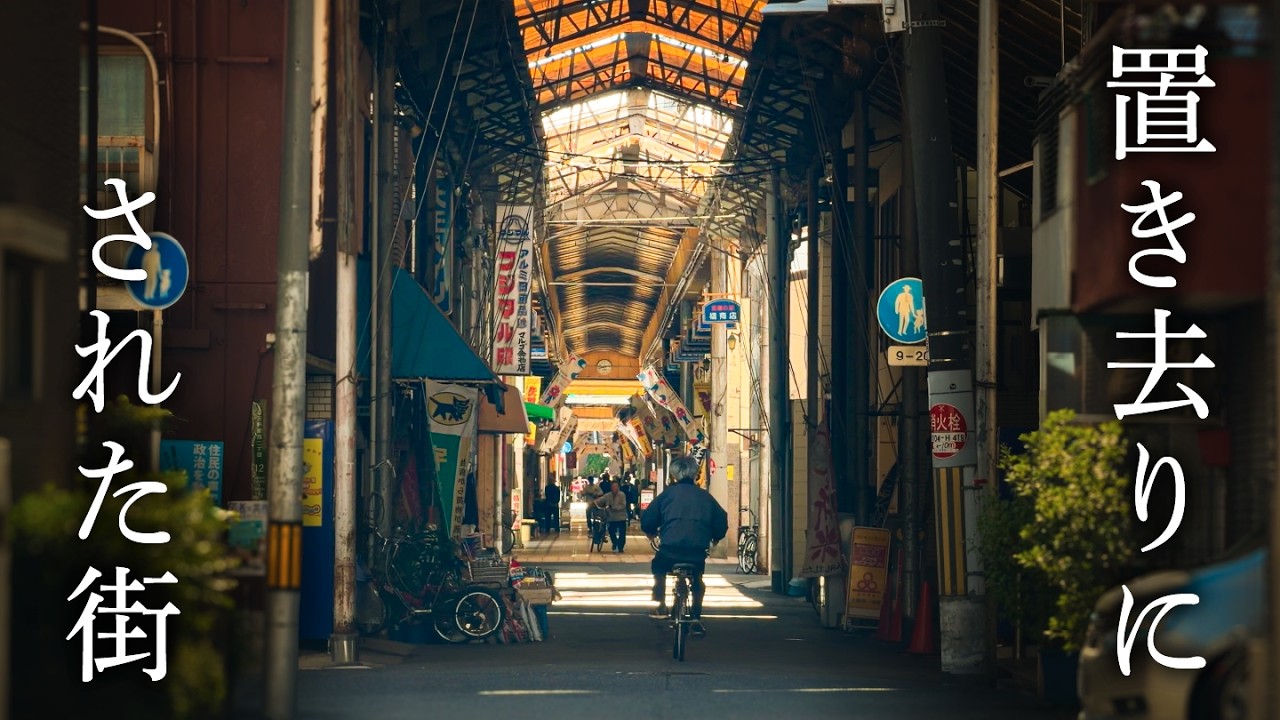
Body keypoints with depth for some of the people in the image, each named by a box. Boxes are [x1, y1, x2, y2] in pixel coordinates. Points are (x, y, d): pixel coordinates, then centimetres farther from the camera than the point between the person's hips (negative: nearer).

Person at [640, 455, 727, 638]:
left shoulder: (668, 494, 8)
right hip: (698, 552, 2)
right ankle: (696, 618, 17)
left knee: (658, 569, 31)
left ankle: (660, 607, 25)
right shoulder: (705, 497, 14)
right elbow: (721, 522, 15)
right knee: (697, 579, 29)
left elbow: (647, 520, 9)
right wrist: (715, 538, 35)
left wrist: (652, 533, 30)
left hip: (670, 549, -1)